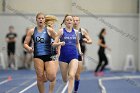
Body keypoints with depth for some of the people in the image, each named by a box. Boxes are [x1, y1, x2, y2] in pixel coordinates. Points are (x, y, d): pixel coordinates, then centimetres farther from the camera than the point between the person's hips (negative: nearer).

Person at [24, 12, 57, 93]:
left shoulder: (49, 30, 1)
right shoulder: (32, 31, 6)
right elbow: (25, 43, 8)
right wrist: (29, 48, -12)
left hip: (48, 55, -1)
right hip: (38, 56, 1)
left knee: (52, 78, -11)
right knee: (40, 77, -2)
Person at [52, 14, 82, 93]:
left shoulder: (76, 32, 6)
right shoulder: (61, 31, -2)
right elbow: (54, 43, -5)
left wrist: (79, 51, 7)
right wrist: (60, 43, -24)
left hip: (73, 56, 0)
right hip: (63, 57, 0)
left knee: (72, 76, -20)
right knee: (65, 79, 11)